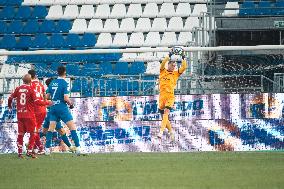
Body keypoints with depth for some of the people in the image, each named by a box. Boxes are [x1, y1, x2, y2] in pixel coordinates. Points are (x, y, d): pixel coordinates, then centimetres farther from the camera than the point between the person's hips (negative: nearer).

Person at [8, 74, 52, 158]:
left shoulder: (18, 89, 4)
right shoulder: (31, 89, -8)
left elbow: (10, 98, 10)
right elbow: (36, 101, -14)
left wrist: (9, 106, 31)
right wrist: (47, 103, -3)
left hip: (20, 115, 4)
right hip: (29, 115, -4)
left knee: (20, 134, 10)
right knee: (32, 133, 5)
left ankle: (20, 152, 7)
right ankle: (29, 151, -3)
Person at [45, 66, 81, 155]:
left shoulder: (52, 83, 7)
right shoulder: (64, 83, -11)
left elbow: (47, 96, 10)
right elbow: (66, 98, -18)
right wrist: (71, 104, 0)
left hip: (53, 107, 5)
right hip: (62, 108, -5)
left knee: (51, 128, 9)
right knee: (72, 127, -2)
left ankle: (47, 148, 6)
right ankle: (77, 148, -9)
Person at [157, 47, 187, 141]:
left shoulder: (176, 73, 11)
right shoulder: (163, 71, 11)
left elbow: (184, 67, 1)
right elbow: (163, 63, -6)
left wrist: (183, 57, -3)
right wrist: (169, 55, -13)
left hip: (170, 96, -2)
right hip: (162, 95, 2)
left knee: (166, 113, -22)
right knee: (163, 116, 6)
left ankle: (161, 132, -33)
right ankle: (171, 132, 24)